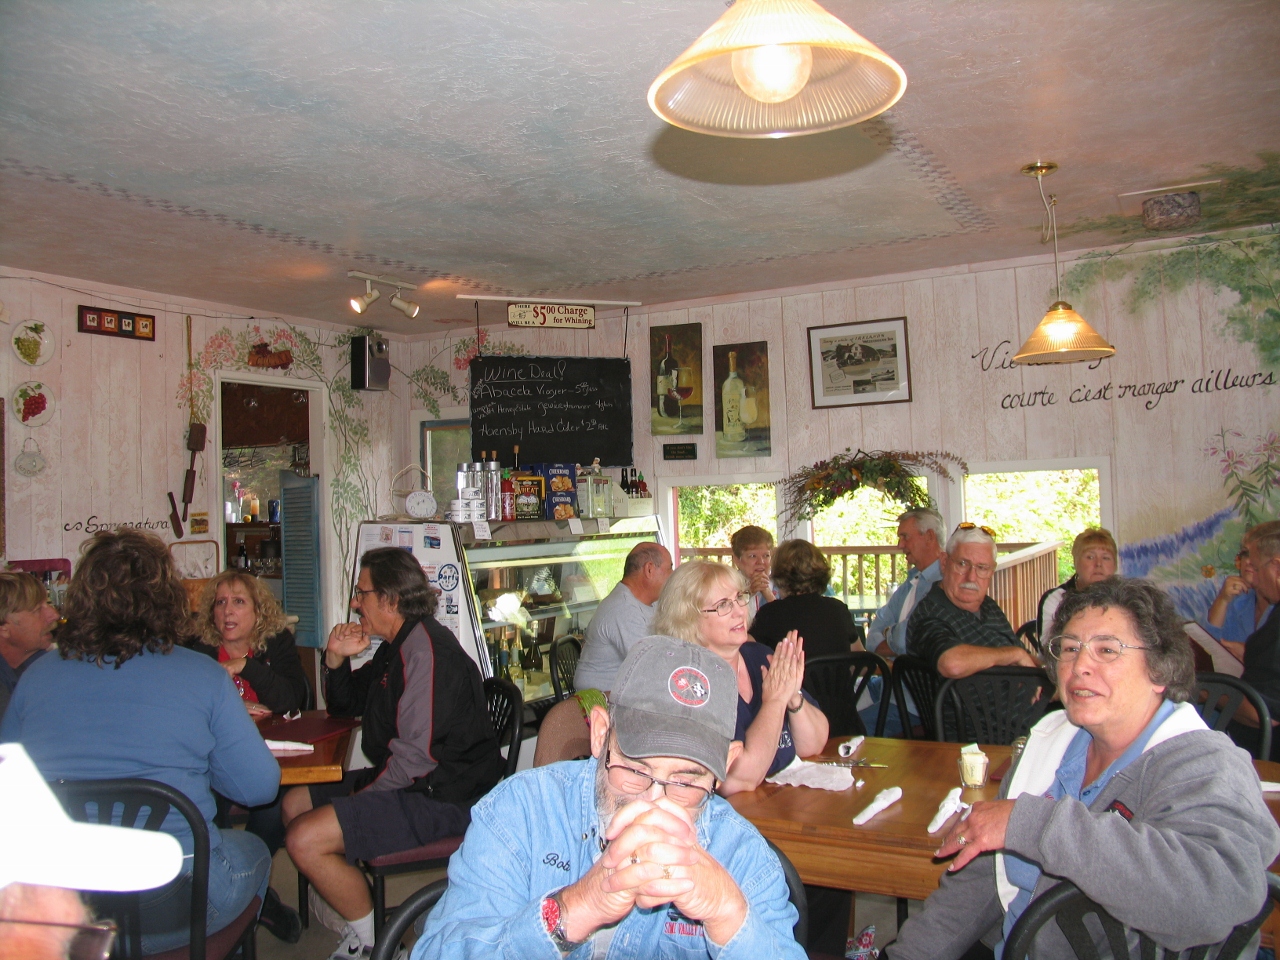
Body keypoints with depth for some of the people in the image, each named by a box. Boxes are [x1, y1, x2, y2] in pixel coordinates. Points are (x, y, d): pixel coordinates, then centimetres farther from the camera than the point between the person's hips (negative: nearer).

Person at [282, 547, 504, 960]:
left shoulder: (425, 647, -20)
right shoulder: (398, 646, 15)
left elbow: (416, 755, -26)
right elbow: (345, 704, 25)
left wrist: (362, 796, -13)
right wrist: (336, 658, 6)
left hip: (442, 798, -11)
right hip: (407, 784, 11)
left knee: (305, 840, -19)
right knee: (295, 803, 16)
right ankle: (351, 909, 21)